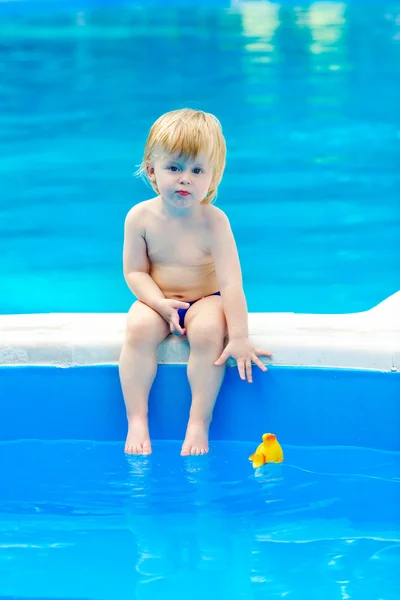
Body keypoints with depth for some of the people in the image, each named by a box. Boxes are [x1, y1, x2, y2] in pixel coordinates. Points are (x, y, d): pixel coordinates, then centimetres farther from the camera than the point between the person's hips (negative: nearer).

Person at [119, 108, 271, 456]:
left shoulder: (213, 221, -20)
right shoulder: (141, 217, -11)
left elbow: (230, 282, -23)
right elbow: (135, 272, -4)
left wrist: (239, 336, -28)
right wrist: (160, 303, -22)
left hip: (205, 300, -2)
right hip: (158, 300, 2)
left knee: (208, 332, -32)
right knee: (139, 327, -28)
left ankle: (199, 423, -21)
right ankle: (137, 421, -21)